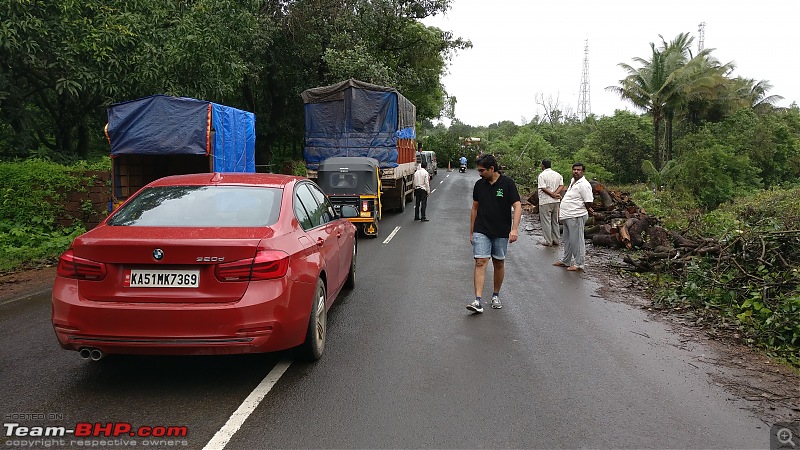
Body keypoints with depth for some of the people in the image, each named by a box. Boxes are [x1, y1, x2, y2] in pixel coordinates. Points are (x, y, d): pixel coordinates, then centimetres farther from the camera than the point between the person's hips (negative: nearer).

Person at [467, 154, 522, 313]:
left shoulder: (507, 183, -7)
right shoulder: (479, 184, 4)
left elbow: (517, 206, -11)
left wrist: (514, 229, -23)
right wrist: (471, 232, 12)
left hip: (501, 232, -1)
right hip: (481, 231, 2)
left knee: (499, 264, 11)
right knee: (480, 262, -10)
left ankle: (496, 296, 29)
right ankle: (478, 301, -15)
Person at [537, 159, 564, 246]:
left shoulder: (542, 175, -12)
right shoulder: (557, 174, 8)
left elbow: (543, 188, -20)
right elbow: (561, 185, 0)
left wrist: (552, 195, -15)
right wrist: (555, 194, -11)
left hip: (545, 202, -6)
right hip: (556, 201, 6)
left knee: (546, 222, 2)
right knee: (555, 221, 15)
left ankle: (548, 241, 4)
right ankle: (556, 240, 20)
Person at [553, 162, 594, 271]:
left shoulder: (583, 184, -17)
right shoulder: (573, 181, 15)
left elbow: (588, 202, -17)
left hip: (576, 217, -10)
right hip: (567, 216, 10)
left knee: (576, 241, -3)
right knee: (567, 240, 19)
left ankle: (579, 264, 6)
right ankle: (566, 261, 31)